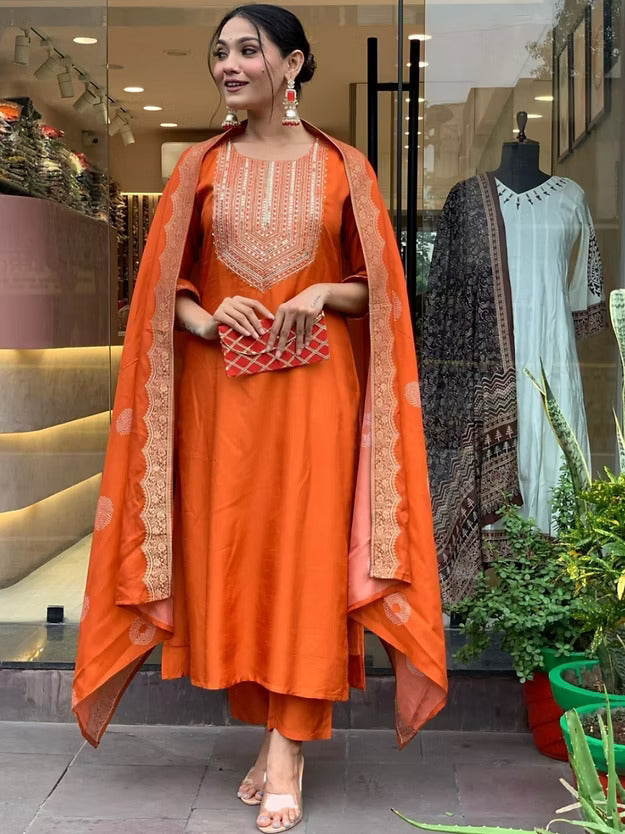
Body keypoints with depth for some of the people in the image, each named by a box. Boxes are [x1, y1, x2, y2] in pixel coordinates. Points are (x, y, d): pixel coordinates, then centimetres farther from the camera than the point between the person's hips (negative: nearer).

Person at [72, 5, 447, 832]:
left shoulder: (344, 168, 4)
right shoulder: (201, 167, 9)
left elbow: (377, 290, 6)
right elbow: (165, 284, 9)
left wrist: (323, 295, -13)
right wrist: (205, 318, -11)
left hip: (314, 387, -2)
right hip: (220, 388, 2)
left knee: (304, 549, -5)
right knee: (230, 549, 3)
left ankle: (286, 749, 2)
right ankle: (278, 734, 18)